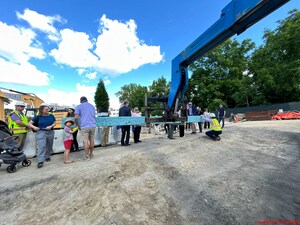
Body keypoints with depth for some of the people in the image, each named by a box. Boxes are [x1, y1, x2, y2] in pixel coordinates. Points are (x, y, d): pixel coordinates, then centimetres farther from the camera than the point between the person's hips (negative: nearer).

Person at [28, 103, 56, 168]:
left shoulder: (51, 116, 3)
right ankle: (40, 162, -9)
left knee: (49, 146, 14)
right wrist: (34, 127, -15)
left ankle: (47, 157, 34)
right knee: (41, 146, -12)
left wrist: (51, 126, -10)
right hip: (41, 132, -3)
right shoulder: (38, 117, -3)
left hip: (50, 132, 3)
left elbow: (55, 123, 9)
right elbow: (29, 123, 3)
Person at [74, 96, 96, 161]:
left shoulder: (79, 106, 3)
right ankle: (91, 154, 27)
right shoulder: (92, 106, 17)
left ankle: (87, 156, 13)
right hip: (93, 125, 4)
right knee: (92, 140, 14)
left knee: (86, 141, 3)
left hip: (84, 126, -4)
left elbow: (76, 117, -5)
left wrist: (78, 125, 9)